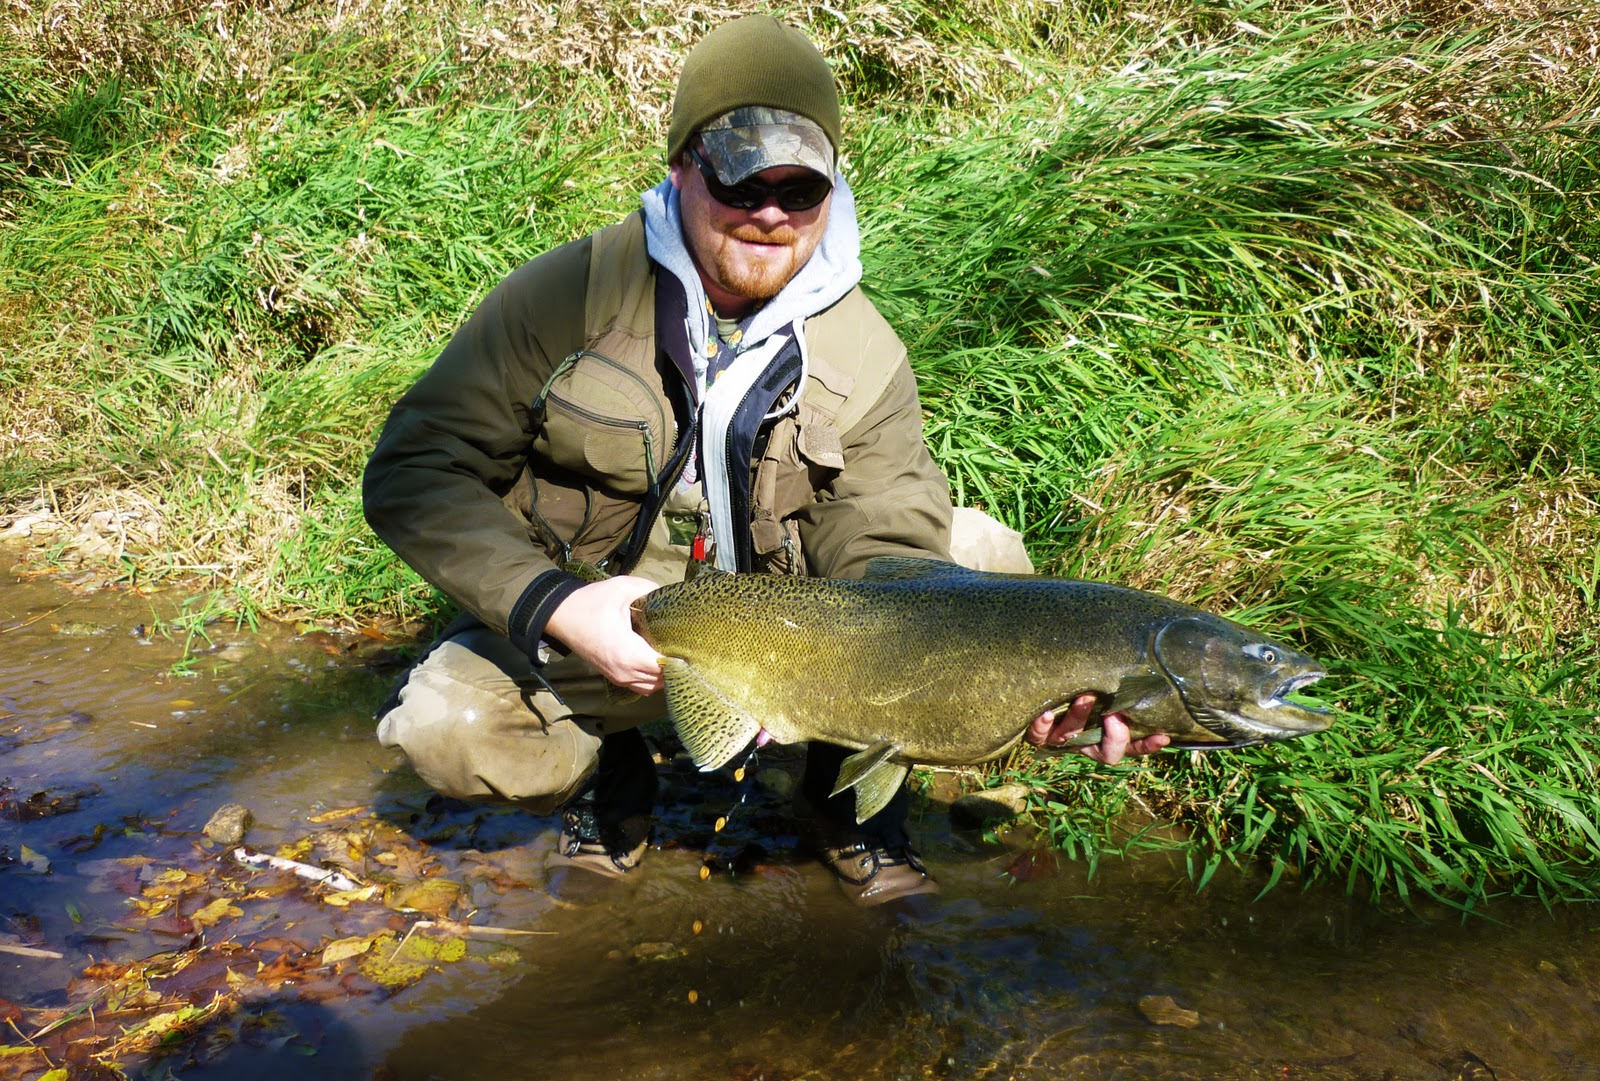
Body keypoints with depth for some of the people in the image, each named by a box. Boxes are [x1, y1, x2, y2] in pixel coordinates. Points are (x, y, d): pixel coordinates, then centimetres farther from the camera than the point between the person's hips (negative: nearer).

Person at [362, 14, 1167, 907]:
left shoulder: (864, 357, -11)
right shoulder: (570, 295, -17)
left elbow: (888, 557, -19)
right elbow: (411, 472, -17)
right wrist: (557, 606, -32)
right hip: (583, 635, 0)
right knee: (441, 724, -29)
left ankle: (853, 790, 6)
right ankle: (609, 773, 8)